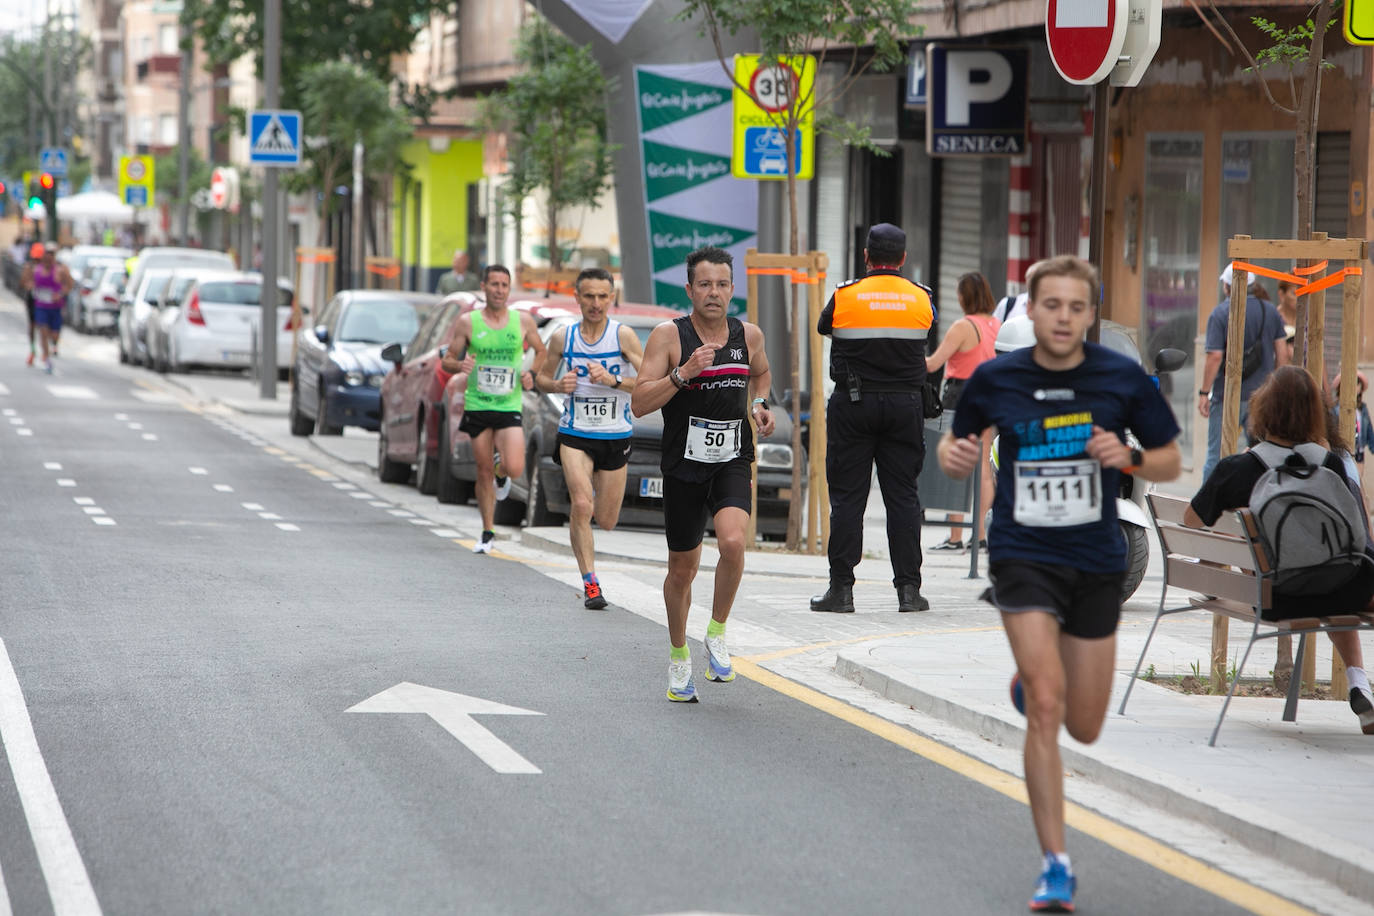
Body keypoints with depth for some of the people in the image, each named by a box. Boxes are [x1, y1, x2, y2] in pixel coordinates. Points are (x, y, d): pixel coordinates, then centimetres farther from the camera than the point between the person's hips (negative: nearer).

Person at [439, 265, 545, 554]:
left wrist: (532, 375, -2)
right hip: (477, 407, 0)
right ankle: (488, 533, 18)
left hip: (510, 406, 0)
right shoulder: (467, 322, 0)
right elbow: (447, 360, 6)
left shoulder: (523, 321, 2)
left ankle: (501, 473, 22)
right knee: (484, 471, 4)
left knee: (515, 469, -16)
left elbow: (541, 352, 18)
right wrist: (459, 365, -18)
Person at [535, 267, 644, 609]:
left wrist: (613, 380, -25)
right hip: (574, 435, 0)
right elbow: (541, 378, 14)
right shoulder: (563, 337, -1)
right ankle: (590, 583, -13)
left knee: (606, 521, 10)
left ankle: (598, 487, 46)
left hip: (615, 438, 0)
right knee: (582, 505, -21)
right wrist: (558, 385, -8)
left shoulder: (623, 335, -8)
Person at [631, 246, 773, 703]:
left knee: (733, 543, -25)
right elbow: (639, 403, -13)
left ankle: (717, 632, -3)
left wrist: (759, 404, 7)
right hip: (683, 465, -1)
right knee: (682, 569, 9)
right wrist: (684, 372, -24)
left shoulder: (749, 334, 3)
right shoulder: (669, 336, -8)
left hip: (733, 463, 1)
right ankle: (679, 656, 31)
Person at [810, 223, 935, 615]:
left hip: (853, 405, -2)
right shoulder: (921, 298, 1)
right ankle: (908, 589, 2)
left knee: (847, 497, 1)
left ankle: (841, 589, 0)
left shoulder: (845, 295, -5)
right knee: (903, 495, 5)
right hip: (904, 403, 2)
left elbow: (823, 327, 12)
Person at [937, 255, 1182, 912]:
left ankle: (1029, 679, 48)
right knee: (1046, 706, -18)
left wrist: (1130, 458, -18)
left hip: (1096, 563, 2)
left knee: (1084, 729, 11)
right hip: (1021, 556, -2)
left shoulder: (1123, 378, -6)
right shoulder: (994, 379, -5)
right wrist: (951, 454, -12)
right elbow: (960, 437, 12)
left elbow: (1171, 462, 4)